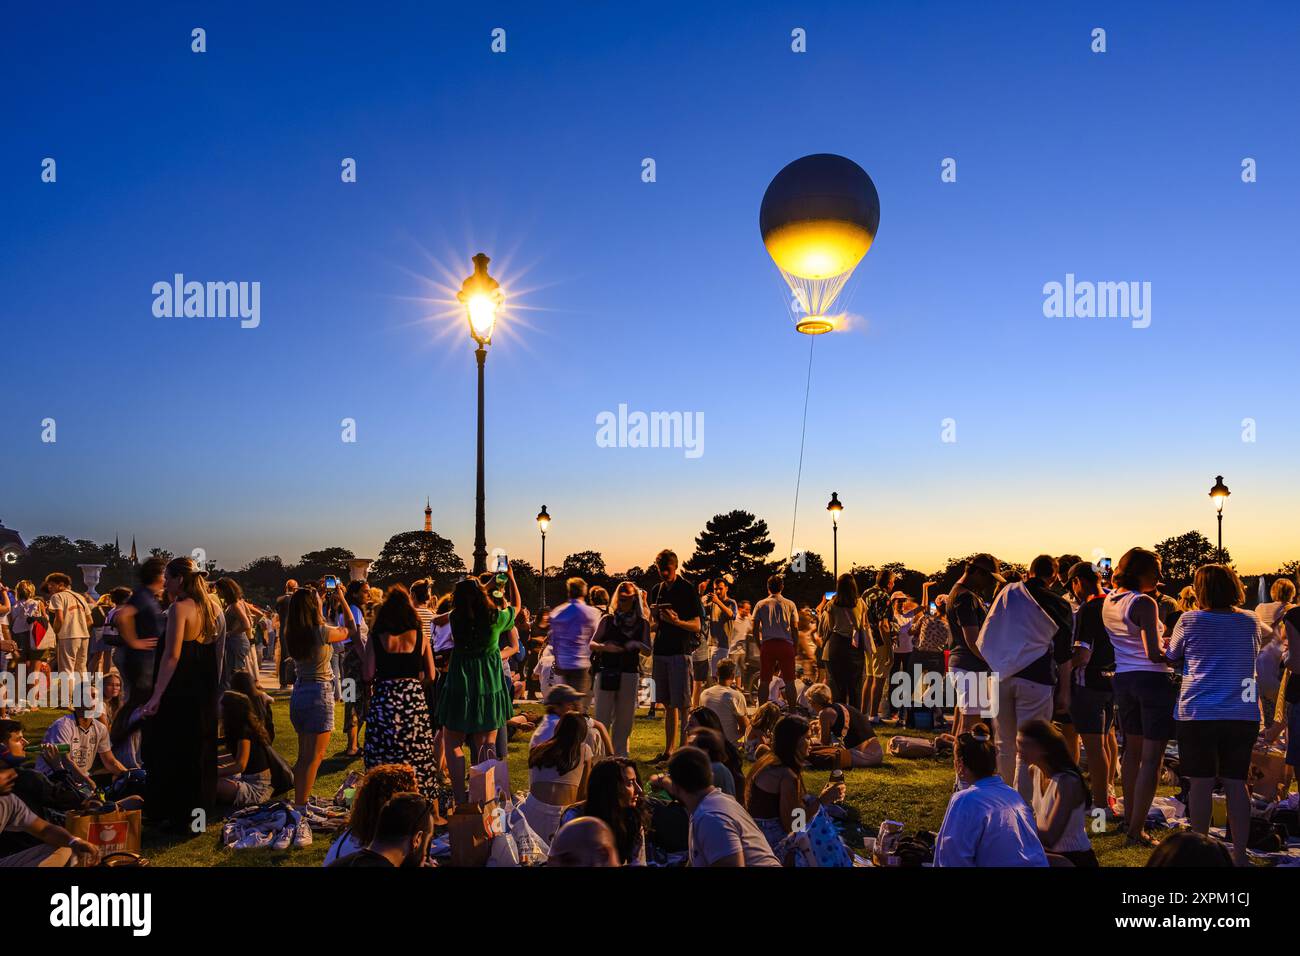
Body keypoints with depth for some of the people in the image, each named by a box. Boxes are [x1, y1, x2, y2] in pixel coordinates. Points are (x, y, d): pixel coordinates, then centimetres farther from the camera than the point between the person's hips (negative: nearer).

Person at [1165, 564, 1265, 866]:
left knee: (1201, 783, 4)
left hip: (1197, 714, -3)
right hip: (1244, 715, 3)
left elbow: (1172, 657, 7)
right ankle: (1240, 853, 12)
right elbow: (1267, 635, 25)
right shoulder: (1250, 622, 3)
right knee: (1236, 783, 8)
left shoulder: (1189, 621, -5)